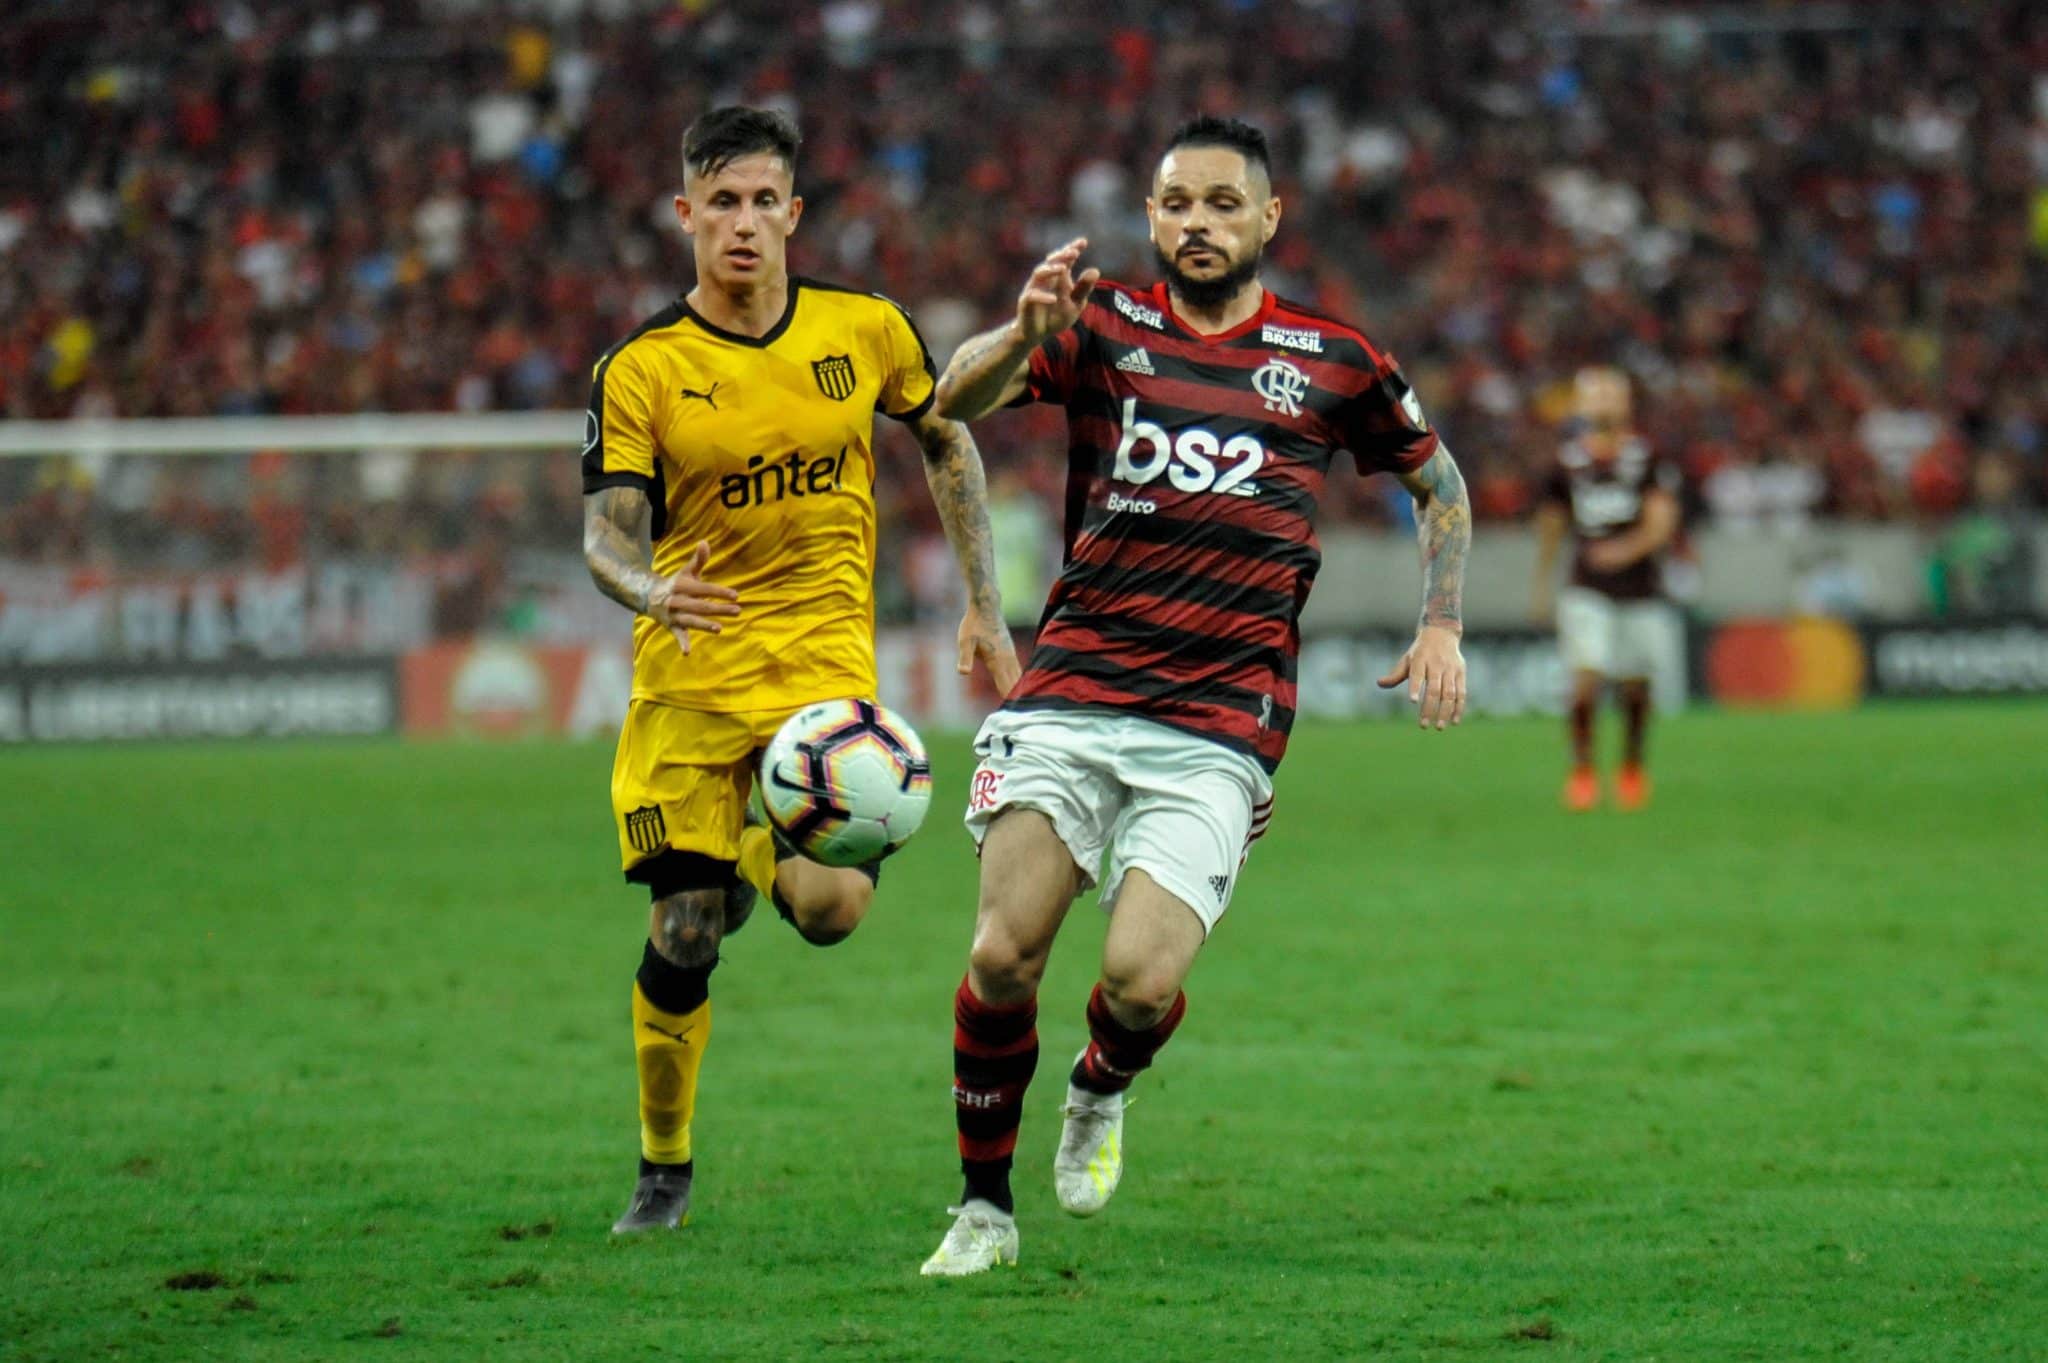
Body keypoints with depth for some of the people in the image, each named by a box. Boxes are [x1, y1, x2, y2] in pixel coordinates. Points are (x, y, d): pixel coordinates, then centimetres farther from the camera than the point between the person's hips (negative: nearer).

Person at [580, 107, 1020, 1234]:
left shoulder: (865, 329, 0)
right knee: (682, 935, -4)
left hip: (825, 659, 0)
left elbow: (947, 444, 17)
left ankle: (765, 858, 17)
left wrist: (984, 608, 15)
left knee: (828, 910, -20)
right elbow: (606, 535, -9)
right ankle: (663, 1169, 17)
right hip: (687, 674, 0)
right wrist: (654, 592, -33)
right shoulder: (640, 370, -4)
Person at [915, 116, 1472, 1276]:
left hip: (1219, 726, 0)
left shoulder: (1332, 360, 11)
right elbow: (958, 399, -9)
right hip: (1069, 693, 1)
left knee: (1142, 980, -16)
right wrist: (1024, 338, -30)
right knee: (1004, 957, -13)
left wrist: (1442, 628, 12)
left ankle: (1104, 1090, 21)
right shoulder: (1104, 326, 8)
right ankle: (986, 1205, 7)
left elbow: (1440, 482, 26)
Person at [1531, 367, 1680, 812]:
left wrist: (1627, 548, -33)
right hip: (1588, 592, 0)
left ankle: (1632, 767, 31)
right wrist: (1542, 587, 16)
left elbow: (1661, 523, -14)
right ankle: (1582, 770, -1)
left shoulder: (1647, 462, -6)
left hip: (1640, 591, 0)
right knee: (1585, 683, -14)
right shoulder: (1568, 465, 0)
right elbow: (1550, 525, 13)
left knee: (1634, 688, 10)